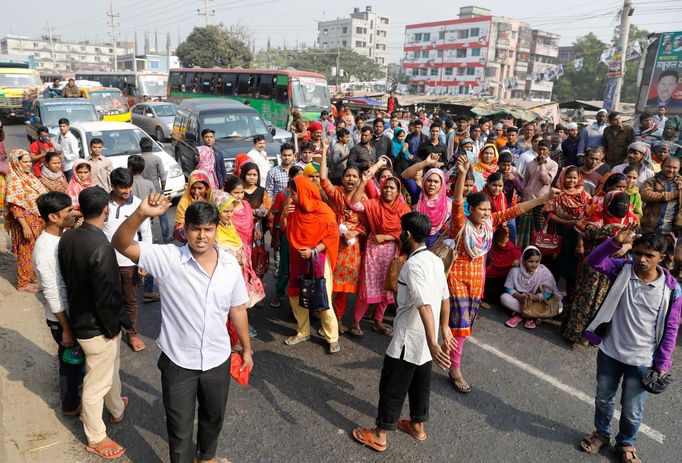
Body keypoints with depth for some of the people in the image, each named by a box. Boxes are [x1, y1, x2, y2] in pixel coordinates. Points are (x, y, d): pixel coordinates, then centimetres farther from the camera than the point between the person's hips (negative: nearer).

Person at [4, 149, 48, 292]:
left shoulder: (30, 177, 8)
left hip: (38, 221, 8)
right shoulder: (14, 181, -16)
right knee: (27, 252, 3)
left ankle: (33, 276, 31)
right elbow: (14, 206, -20)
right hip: (26, 222, -8)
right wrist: (25, 226, -23)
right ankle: (23, 283, 15)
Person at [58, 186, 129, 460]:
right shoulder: (101, 247, -30)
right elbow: (105, 297, -27)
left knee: (110, 369, 29)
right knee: (96, 384, 11)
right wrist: (113, 327, -12)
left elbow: (66, 277, 8)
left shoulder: (67, 238, -5)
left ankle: (117, 409, 52)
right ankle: (95, 439, 31)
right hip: (97, 327, -8)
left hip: (79, 317, 8)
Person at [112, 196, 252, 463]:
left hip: (218, 360, 3)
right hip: (178, 361, -3)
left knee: (214, 417, 27)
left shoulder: (230, 265, -9)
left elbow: (237, 309, 2)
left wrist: (246, 349, 9)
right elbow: (121, 245, -25)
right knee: (180, 427, 17)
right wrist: (141, 214, -43)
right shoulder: (168, 258, -17)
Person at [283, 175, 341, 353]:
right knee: (295, 296, 11)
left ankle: (332, 337, 11)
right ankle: (302, 332, 29)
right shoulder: (294, 209, 3)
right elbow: (285, 229, 11)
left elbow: (333, 236, -14)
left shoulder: (323, 211, -15)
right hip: (298, 260, 6)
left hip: (318, 260, -6)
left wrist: (313, 251, -22)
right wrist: (285, 213, -8)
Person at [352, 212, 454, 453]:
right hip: (424, 339, 8)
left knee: (392, 385, 7)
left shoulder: (413, 264, -24)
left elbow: (424, 305, -32)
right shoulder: (436, 260, 3)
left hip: (409, 338, -8)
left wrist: (432, 343, -37)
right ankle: (417, 426, 39)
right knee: (420, 381, 22)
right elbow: (444, 298, 10)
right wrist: (444, 329, 19)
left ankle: (379, 435, 21)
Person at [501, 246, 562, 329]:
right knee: (504, 297, -24)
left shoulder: (545, 272, -16)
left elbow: (547, 294, -19)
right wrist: (521, 297, -28)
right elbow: (509, 289, -9)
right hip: (520, 300, 1)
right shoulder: (515, 271, -12)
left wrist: (533, 298, -37)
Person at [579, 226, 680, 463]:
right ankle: (601, 433, 46)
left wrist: (662, 364, -5)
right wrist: (615, 243, -35)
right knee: (603, 398, 21)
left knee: (632, 410, 14)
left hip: (642, 360, -1)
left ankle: (626, 443, 42)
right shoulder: (623, 270, -9)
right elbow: (594, 261, -22)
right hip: (610, 351, 2)